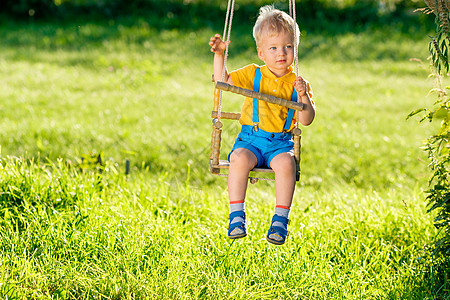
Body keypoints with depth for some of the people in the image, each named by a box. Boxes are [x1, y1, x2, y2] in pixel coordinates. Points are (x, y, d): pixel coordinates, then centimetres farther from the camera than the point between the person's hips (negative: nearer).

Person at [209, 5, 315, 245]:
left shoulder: (296, 83, 5)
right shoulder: (252, 75, 7)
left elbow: (306, 120, 0)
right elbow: (222, 81, 7)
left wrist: (304, 96, -17)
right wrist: (219, 54, -3)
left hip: (281, 142, 0)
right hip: (251, 139, 0)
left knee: (286, 162, -33)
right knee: (240, 159, -32)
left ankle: (281, 219, -23)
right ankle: (236, 216, -22)